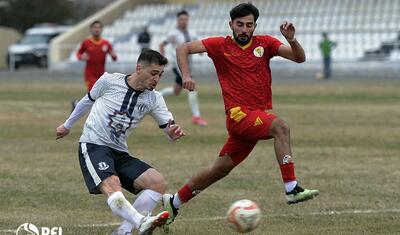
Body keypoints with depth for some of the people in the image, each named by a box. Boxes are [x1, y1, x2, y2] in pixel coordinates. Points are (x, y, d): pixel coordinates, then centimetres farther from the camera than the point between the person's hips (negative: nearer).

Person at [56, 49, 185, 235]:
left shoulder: (154, 99, 3)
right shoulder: (109, 81, -5)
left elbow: (169, 126, -3)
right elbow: (88, 100, 13)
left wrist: (173, 133, -29)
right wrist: (67, 125, 26)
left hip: (120, 153, 5)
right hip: (93, 145, -5)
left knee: (158, 183, -15)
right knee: (112, 185, -34)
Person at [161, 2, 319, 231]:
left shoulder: (264, 43, 7)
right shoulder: (221, 45, 2)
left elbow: (299, 58, 0)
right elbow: (183, 49, 4)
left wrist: (291, 39, -19)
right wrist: (186, 75, -11)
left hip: (259, 115, 4)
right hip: (239, 114, -4)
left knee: (221, 169, 11)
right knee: (280, 126, -30)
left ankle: (174, 202, 26)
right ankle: (292, 188, -35)